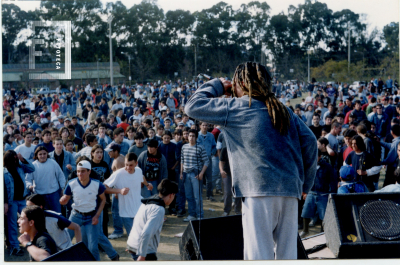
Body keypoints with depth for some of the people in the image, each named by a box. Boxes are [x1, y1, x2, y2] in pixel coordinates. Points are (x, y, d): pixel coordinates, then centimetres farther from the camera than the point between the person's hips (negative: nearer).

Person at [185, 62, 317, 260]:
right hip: (291, 190, 6)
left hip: (260, 190, -6)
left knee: (259, 255, -3)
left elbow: (193, 106, 4)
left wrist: (216, 86, 20)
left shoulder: (238, 108, 2)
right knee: (287, 254, 10)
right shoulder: (283, 110, 18)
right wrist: (305, 183, 17)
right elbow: (309, 141, 11)